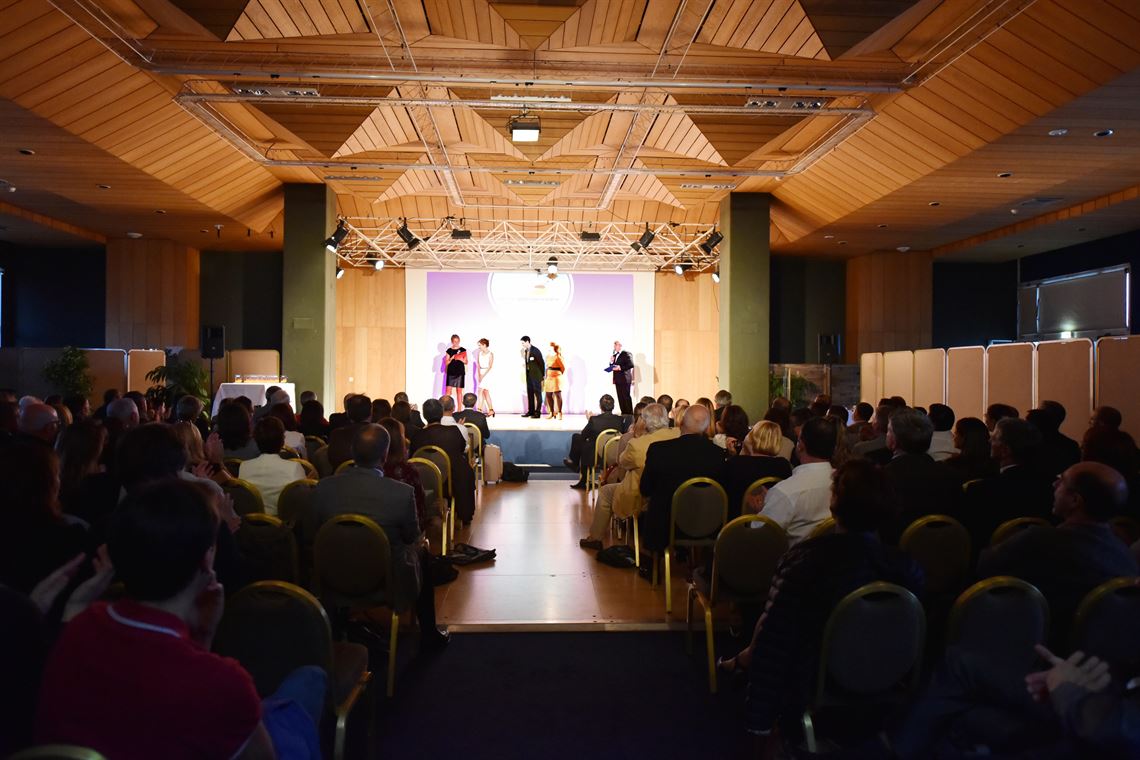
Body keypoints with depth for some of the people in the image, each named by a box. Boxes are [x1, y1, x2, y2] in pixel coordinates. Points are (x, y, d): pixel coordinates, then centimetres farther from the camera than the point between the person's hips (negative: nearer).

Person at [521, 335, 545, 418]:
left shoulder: (535, 351, -12)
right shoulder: (525, 351, 10)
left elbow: (541, 363, -10)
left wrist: (542, 375, -7)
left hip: (536, 375, -7)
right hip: (529, 375, 8)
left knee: (537, 393, -2)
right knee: (530, 393, 10)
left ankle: (538, 412, 1)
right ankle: (531, 411, 18)